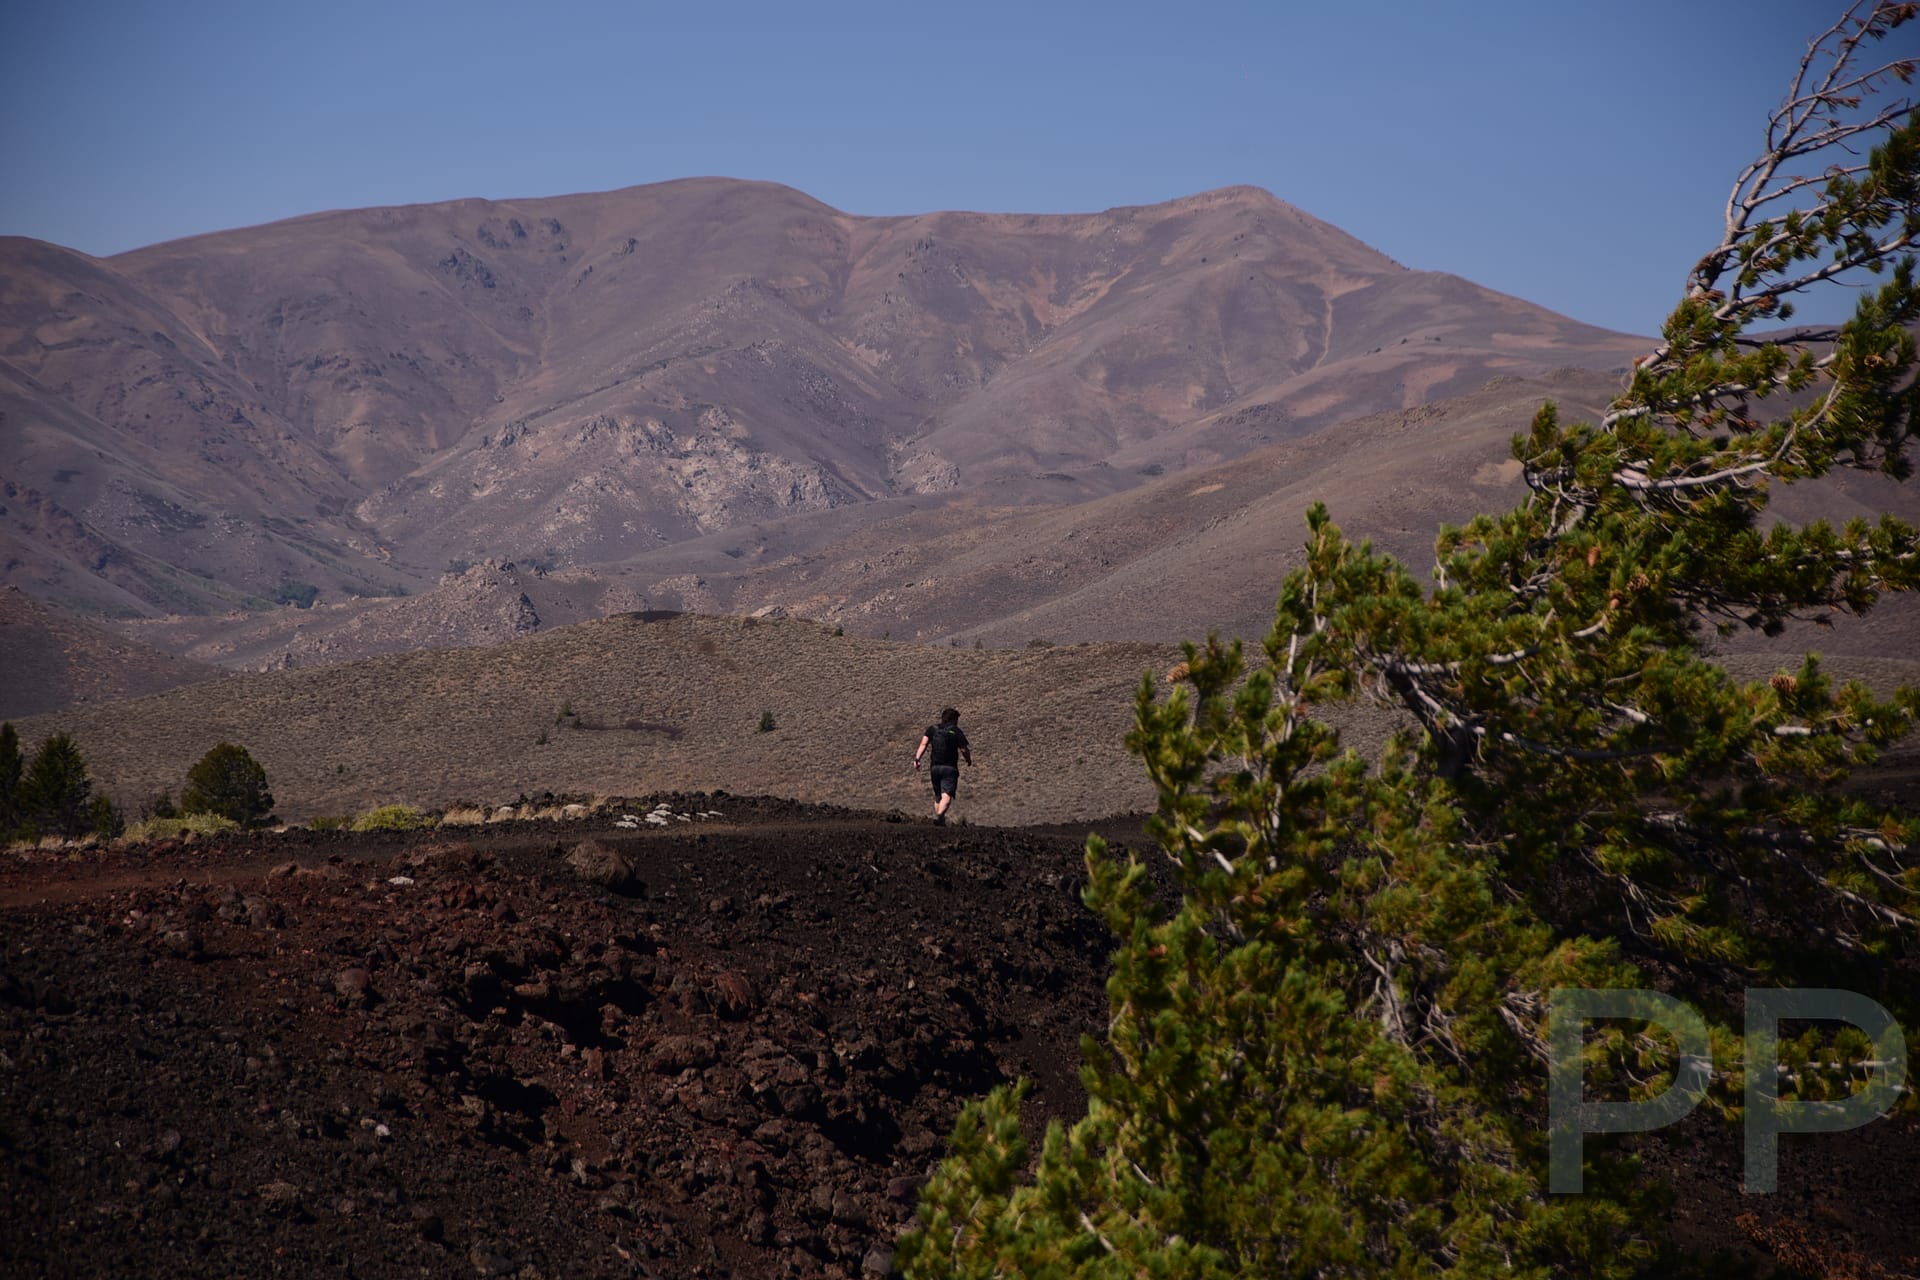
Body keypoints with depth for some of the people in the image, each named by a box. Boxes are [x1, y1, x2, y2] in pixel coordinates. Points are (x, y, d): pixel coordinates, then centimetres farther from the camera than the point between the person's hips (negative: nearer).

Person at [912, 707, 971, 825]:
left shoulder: (932, 729, 9)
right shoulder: (957, 731, -1)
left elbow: (923, 744, -4)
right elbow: (964, 750, -4)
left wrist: (917, 759, -9)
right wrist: (969, 761, 14)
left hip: (934, 767, 4)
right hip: (950, 768, -4)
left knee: (937, 797, 19)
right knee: (946, 796, -14)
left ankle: (940, 820, 22)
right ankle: (939, 816, -37)